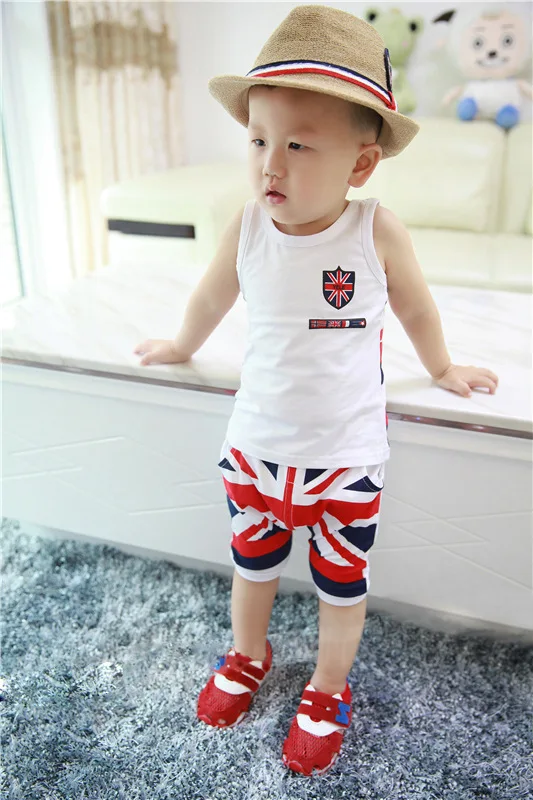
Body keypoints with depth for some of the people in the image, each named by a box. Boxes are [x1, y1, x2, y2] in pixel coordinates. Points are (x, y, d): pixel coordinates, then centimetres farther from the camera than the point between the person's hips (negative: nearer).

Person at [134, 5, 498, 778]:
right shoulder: (248, 228, -13)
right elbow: (213, 295, 8)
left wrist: (442, 369, 14)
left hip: (347, 456, -2)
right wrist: (182, 346, 24)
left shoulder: (378, 234, -19)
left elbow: (416, 308, 1)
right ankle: (247, 657, 52)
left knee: (342, 585, 16)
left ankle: (327, 692, 44)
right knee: (252, 566, 23)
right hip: (255, 446, 2)